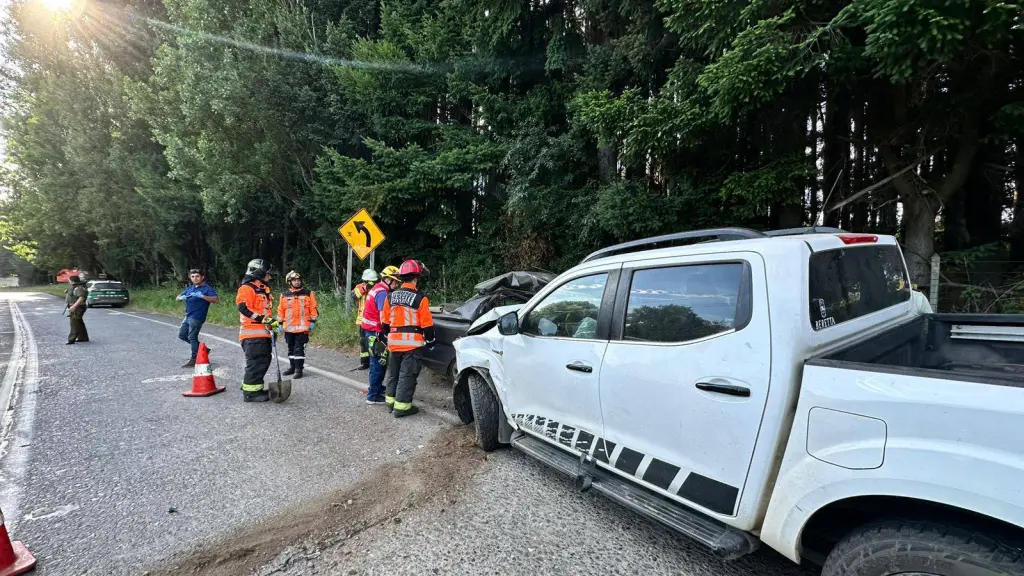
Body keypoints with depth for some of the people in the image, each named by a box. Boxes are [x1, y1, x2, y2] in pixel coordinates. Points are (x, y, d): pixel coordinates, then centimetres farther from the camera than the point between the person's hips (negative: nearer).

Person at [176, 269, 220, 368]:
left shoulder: (207, 288, -8)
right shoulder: (190, 288, 15)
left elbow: (216, 300, -21)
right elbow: (177, 298, 18)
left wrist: (202, 296, -31)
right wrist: (181, 298, -6)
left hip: (197, 317, -9)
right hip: (188, 316, 9)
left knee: (192, 337, -5)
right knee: (182, 335, 16)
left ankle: (194, 360, 5)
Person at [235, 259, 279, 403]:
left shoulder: (263, 289, 21)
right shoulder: (247, 288, -9)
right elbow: (244, 308, -20)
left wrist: (272, 324, 25)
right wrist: (263, 319, -25)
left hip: (263, 333, 10)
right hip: (252, 333, -10)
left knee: (264, 360, 13)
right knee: (256, 362, -9)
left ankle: (251, 385, 26)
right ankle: (250, 392, -1)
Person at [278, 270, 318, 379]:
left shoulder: (308, 293, 1)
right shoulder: (284, 295, 7)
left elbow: (313, 308, 1)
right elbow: (281, 310, 11)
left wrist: (313, 321, -4)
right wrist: (280, 323, 9)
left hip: (302, 327, -3)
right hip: (289, 327, 3)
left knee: (299, 349, -5)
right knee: (291, 348, 14)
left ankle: (299, 369, 1)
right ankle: (292, 367, 27)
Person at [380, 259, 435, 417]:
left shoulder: (390, 297, 5)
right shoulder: (420, 299, -12)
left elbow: (384, 322, 12)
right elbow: (426, 324, -9)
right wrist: (430, 341, 4)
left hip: (394, 342, 6)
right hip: (412, 344, -6)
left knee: (393, 373, 19)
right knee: (407, 375, 1)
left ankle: (391, 401, 29)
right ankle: (401, 406, 5)